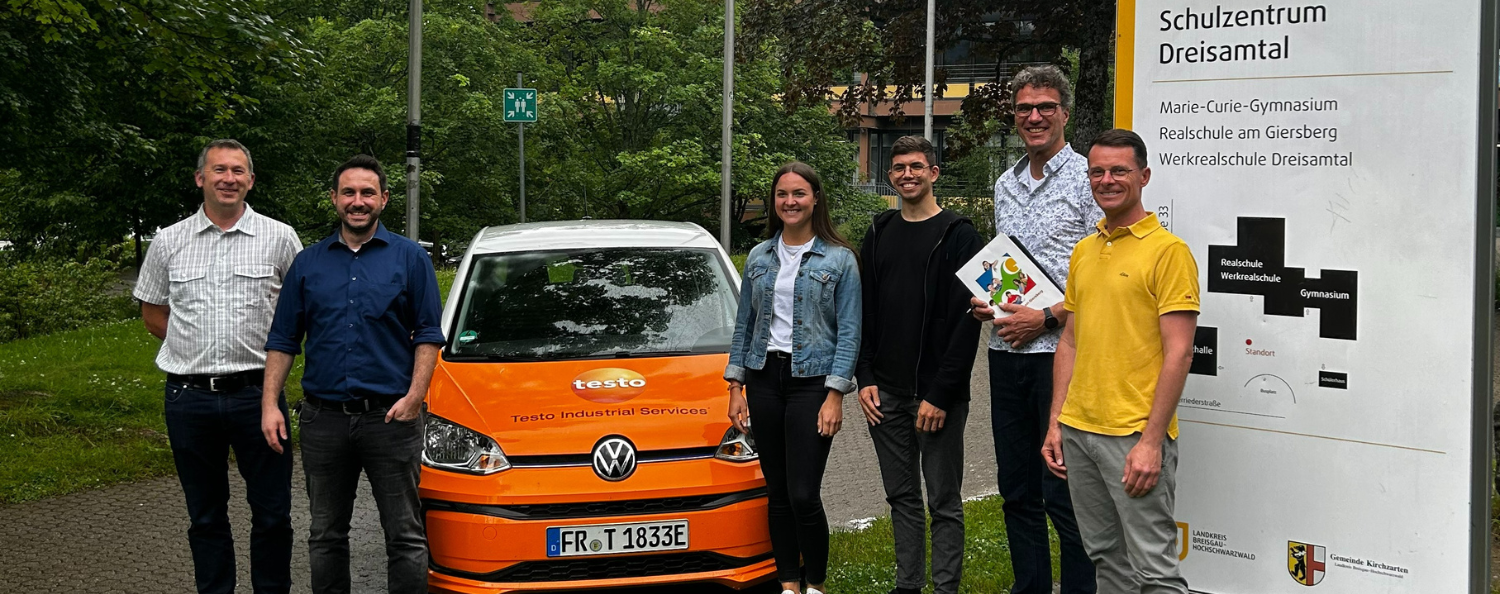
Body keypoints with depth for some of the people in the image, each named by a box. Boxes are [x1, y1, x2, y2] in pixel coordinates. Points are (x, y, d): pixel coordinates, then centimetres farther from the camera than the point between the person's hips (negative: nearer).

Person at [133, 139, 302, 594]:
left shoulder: (279, 238, 2)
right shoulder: (169, 242, 7)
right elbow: (152, 313, 17)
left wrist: (273, 349, 4)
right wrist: (198, 349, 7)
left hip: (256, 391, -1)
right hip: (190, 397, 2)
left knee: (272, 512, 1)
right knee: (206, 516, 11)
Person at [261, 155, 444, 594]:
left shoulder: (410, 258, 4)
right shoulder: (308, 263, 10)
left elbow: (428, 336, 1)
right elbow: (282, 341, 11)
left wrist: (414, 396, -11)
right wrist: (269, 403, 0)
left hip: (391, 415, -3)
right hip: (324, 417, 3)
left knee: (405, 536, 0)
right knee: (326, 536, 11)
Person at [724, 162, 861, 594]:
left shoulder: (839, 259, -2)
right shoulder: (759, 258, 10)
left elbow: (849, 332, -5)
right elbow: (744, 325, 13)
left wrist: (835, 395, -12)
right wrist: (735, 387, 7)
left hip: (811, 379, -4)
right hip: (764, 377, 4)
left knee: (804, 495, -9)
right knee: (777, 493, 8)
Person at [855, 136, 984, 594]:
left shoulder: (958, 235, -7)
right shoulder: (879, 234, 11)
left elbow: (967, 320, -12)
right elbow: (864, 313, 14)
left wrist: (941, 394, -17)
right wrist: (866, 379, 3)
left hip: (938, 394, -5)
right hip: (885, 393, 6)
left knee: (944, 500, 2)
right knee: (902, 496, 13)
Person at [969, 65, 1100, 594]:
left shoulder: (1086, 179, -6)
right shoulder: (1006, 185, 16)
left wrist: (1047, 318, -16)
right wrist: (983, 301, 5)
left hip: (1060, 350, -7)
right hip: (1007, 352, 7)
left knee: (1063, 494, -5)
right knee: (1016, 490, 12)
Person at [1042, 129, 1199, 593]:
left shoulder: (1167, 250, -9)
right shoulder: (1083, 251, 13)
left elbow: (1178, 354, -13)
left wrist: (1151, 441, -18)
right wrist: (1055, 423, 11)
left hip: (1135, 435, -7)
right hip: (1078, 430, 7)